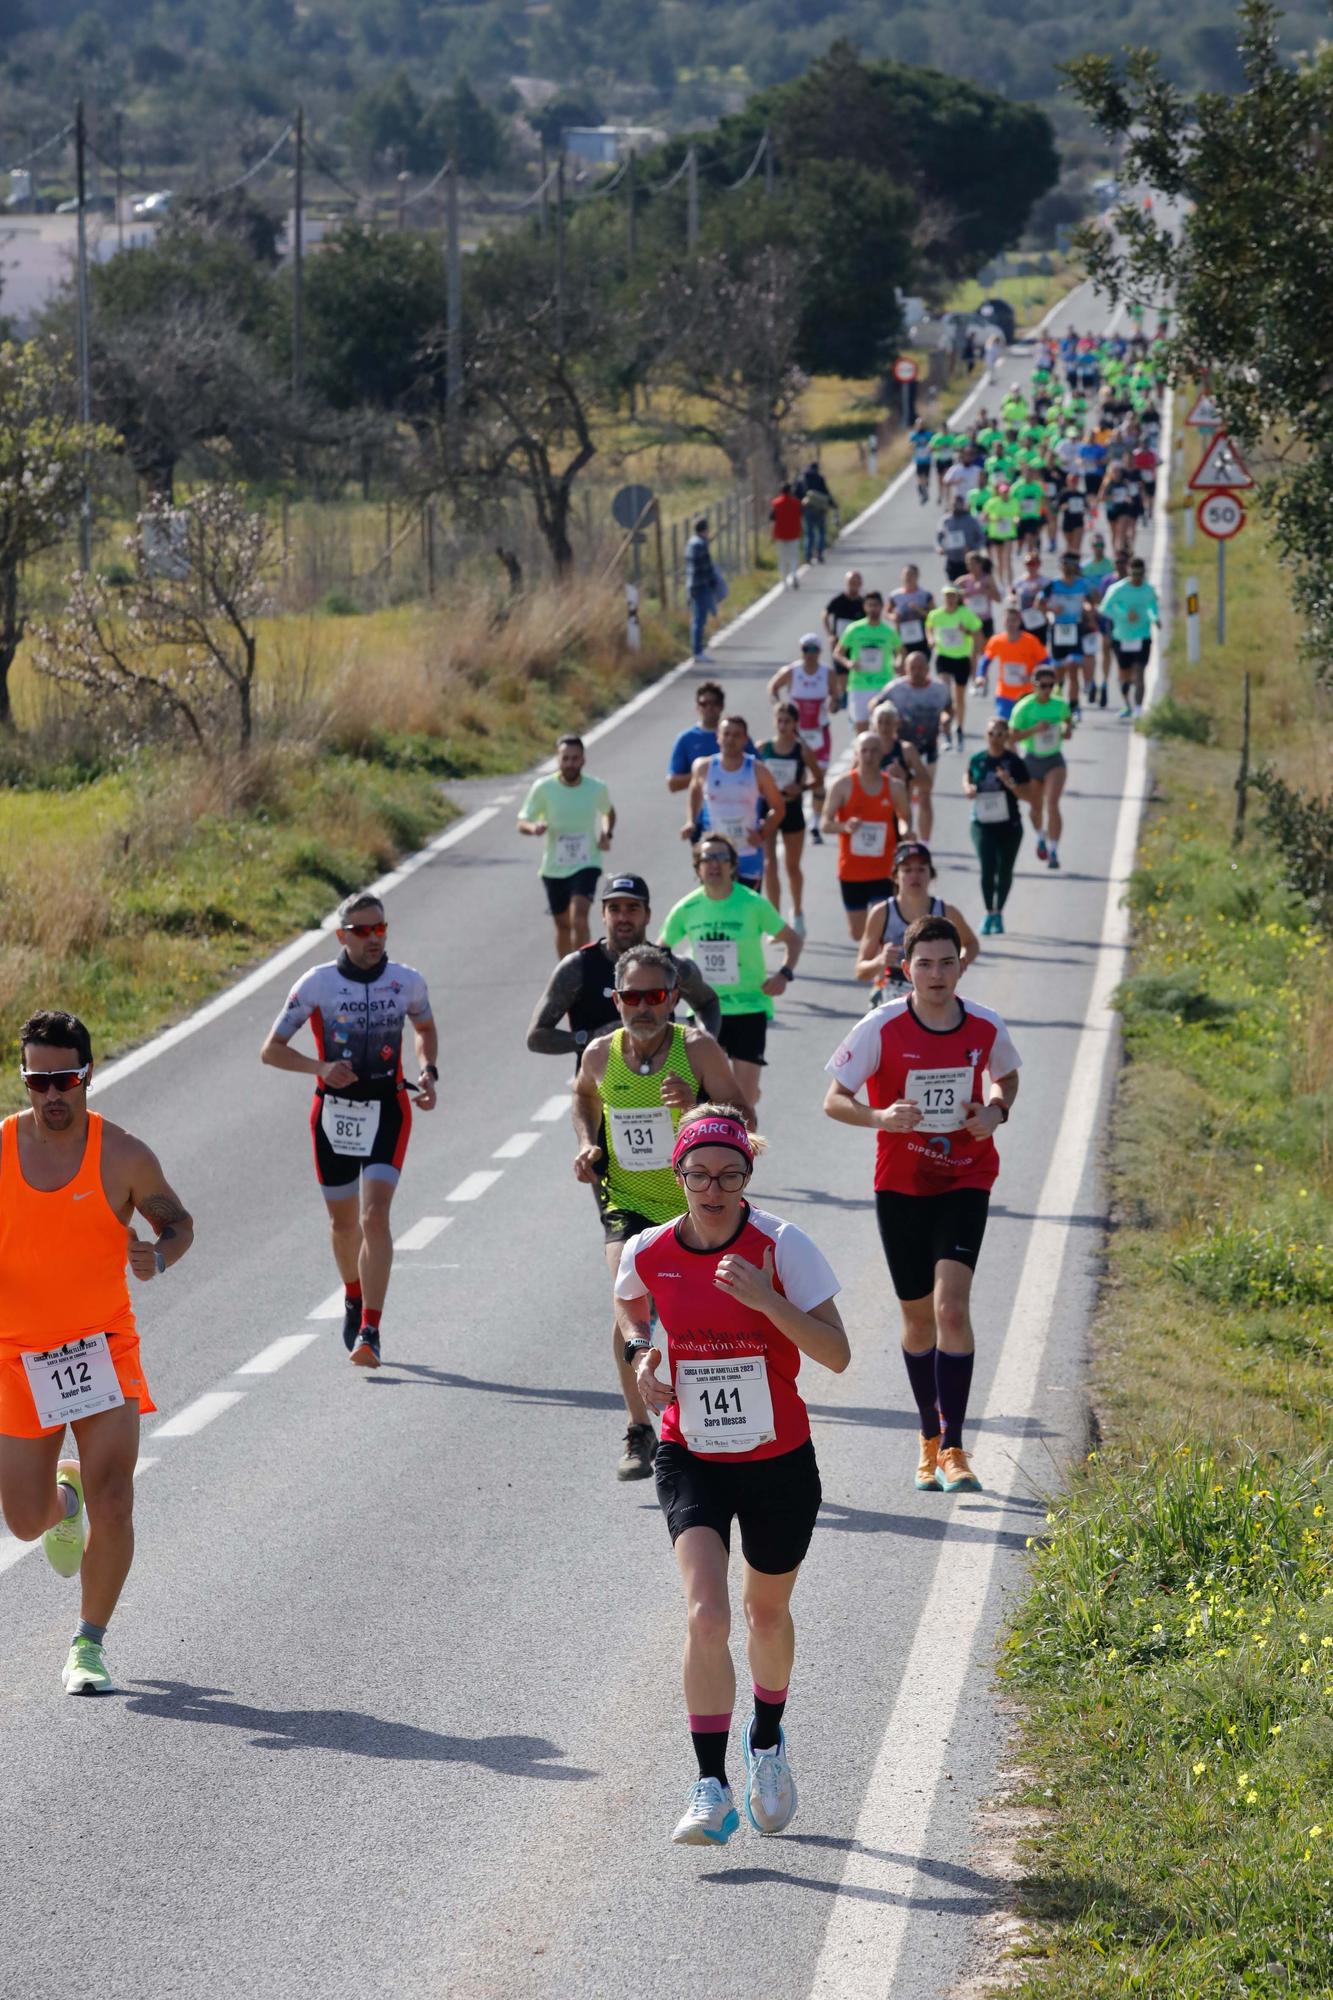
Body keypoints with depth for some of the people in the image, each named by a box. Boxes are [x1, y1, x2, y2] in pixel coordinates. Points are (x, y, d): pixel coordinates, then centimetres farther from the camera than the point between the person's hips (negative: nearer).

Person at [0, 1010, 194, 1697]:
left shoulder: (122, 1155, -7)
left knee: (112, 1506, -14)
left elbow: (178, 1221, 7)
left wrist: (158, 1256, -17)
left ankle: (89, 1648, 2)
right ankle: (64, 1495, 43)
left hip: (102, 1350, -1)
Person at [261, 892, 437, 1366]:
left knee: (375, 1217, -17)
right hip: (333, 1111, 1)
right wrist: (320, 1067, -19)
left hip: (387, 1111, -1)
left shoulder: (408, 982, -1)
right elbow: (271, 1050, -2)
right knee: (343, 1222, 14)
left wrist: (428, 1072, 2)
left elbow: (425, 1028, 21)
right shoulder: (317, 984, -7)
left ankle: (369, 1331, -19)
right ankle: (354, 1299, 45)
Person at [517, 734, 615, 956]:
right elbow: (522, 823, -4)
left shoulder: (597, 788, -5)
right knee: (562, 925, 14)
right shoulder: (543, 788, -9)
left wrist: (607, 833, -3)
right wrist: (533, 827, -28)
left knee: (579, 917, -23)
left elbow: (608, 812, 17)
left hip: (586, 865, -1)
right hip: (554, 869, 1)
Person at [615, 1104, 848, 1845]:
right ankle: (712, 1791, -15)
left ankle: (767, 1742, 47)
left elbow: (837, 1354, -19)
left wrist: (762, 1297, -30)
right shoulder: (648, 1254, -8)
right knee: (706, 1615, -19)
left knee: (767, 1611, 18)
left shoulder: (782, 1246, -15)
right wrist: (642, 1352, -2)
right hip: (692, 1458, 0)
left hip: (780, 1460, 0)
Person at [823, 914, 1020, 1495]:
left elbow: (1007, 1076, 16)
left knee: (951, 1307, -16)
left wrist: (995, 1111, -6)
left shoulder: (986, 1028, -6)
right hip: (900, 1185, 1)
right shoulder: (881, 1028, -11)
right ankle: (931, 1441, 29)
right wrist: (879, 1116, -26)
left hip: (965, 1183, -1)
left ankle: (953, 1449, -13)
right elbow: (835, 1099, -6)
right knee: (918, 1315, 9)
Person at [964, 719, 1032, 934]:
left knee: (1005, 870, 10)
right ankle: (989, 913, 2)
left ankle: (998, 912, 29)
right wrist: (968, 788, -3)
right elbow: (967, 780, 20)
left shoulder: (1014, 762, -6)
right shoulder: (977, 760, 0)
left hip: (1009, 825, 0)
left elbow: (1028, 795, -6)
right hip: (982, 823, 0)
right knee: (987, 868, -12)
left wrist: (1010, 784, -23)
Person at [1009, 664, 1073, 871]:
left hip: (1055, 760, 0)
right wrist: (1034, 729, -29)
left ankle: (1054, 852, -15)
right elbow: (1012, 737, -16)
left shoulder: (1060, 704, -6)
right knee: (1036, 807, 15)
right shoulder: (1024, 708, -15)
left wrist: (1068, 730, -5)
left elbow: (1068, 719, 17)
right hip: (1032, 760, 0)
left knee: (1052, 803, -17)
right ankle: (1040, 838, 48)